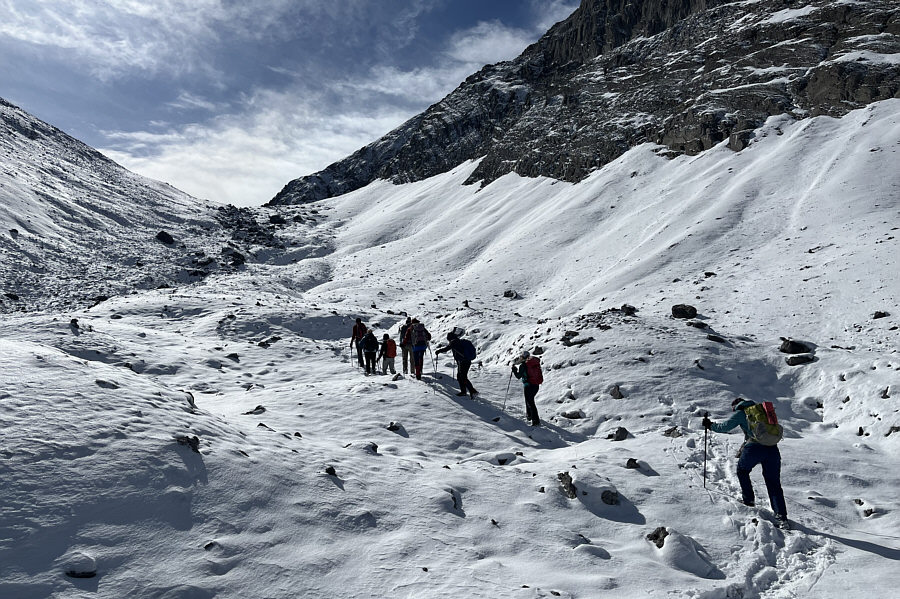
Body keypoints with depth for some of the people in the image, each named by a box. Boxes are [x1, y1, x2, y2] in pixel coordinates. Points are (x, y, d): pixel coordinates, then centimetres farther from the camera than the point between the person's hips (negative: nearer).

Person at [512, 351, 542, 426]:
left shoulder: (523, 365, -12)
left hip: (528, 385, -7)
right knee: (529, 400, 27)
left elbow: (518, 376, -7)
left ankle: (536, 421, -6)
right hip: (536, 385, 7)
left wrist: (514, 369, 9)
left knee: (530, 402, -2)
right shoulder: (535, 362, 5)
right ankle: (529, 415, 42)